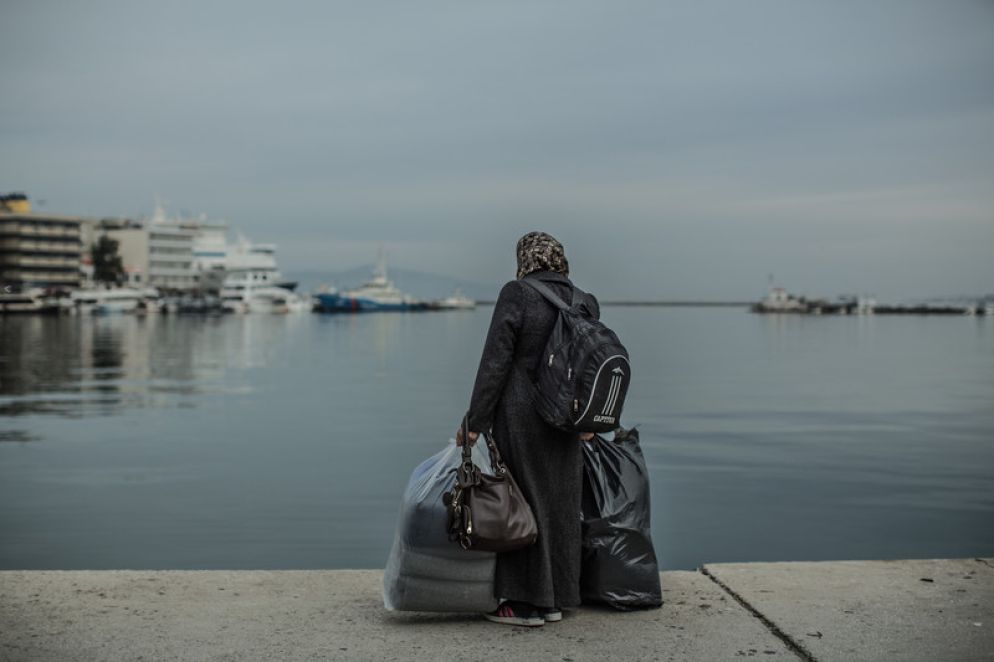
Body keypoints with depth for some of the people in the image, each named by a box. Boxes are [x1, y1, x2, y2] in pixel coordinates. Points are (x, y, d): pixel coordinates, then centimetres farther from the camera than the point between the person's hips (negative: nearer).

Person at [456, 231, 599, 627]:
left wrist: (475, 422, -9)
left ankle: (526, 603, 9)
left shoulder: (516, 295, -11)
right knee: (558, 505, 13)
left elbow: (495, 363, -14)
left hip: (520, 417, -6)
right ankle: (554, 599, 22)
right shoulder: (584, 304, 5)